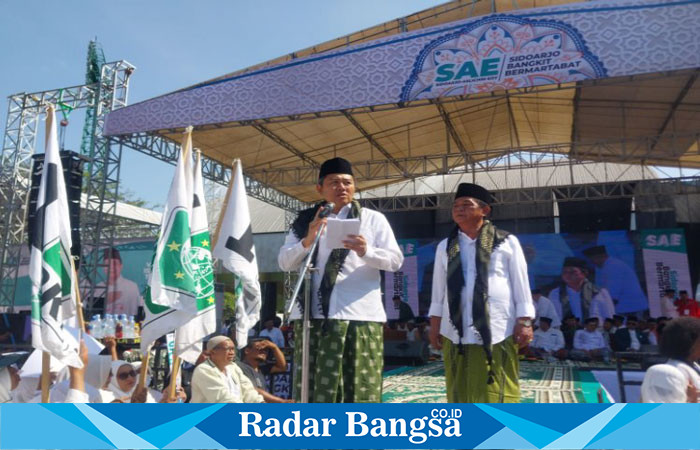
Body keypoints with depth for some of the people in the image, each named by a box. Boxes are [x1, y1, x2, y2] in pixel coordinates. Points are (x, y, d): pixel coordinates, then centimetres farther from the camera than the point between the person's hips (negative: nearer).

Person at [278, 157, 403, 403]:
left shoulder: (373, 219, 11)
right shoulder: (305, 221, 14)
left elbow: (395, 260, 3)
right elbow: (285, 262, 6)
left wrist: (366, 251, -17)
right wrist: (307, 241, -12)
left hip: (360, 314, -1)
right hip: (314, 314, 2)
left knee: (361, 387, -1)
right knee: (314, 385, 3)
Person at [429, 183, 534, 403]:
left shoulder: (507, 242, 4)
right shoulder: (445, 247, 12)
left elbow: (521, 286, 3)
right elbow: (438, 291, 13)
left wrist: (524, 322, -3)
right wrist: (434, 326, 9)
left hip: (498, 330, -3)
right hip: (456, 331, 3)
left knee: (498, 395, 1)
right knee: (461, 394, 7)